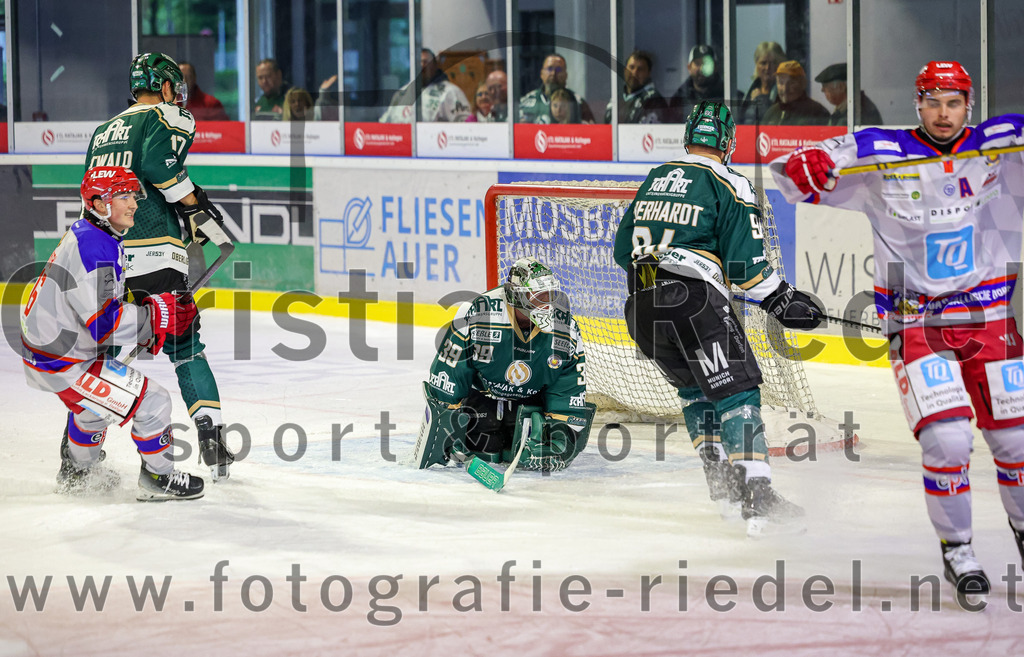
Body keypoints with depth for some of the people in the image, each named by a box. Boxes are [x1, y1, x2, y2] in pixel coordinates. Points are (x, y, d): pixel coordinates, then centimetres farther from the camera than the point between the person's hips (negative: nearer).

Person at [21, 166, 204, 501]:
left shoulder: (84, 236, 10)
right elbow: (105, 323, -29)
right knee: (152, 402, -7)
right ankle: (158, 478, 10)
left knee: (95, 403, 36)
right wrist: (159, 315, -21)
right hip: (62, 363, -11)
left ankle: (76, 472, 52)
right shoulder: (94, 249, -24)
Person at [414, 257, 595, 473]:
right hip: (480, 391, -2)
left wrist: (565, 430, -21)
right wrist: (442, 421, -17)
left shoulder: (567, 330, -19)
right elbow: (445, 374, -20)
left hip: (531, 402, 2)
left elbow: (571, 393, -10)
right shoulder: (476, 315, -28)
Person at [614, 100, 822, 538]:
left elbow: (623, 250, 23)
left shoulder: (654, 179, 18)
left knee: (695, 388, 26)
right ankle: (757, 499, -21)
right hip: (693, 301, -7)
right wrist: (783, 302, 4)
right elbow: (746, 262, -7)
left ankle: (722, 487, 23)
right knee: (736, 392, -7)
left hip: (640, 306, 7)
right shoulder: (728, 186, -2)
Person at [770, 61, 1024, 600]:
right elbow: (796, 172, -4)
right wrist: (802, 166, -27)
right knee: (945, 439, -15)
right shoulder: (882, 155, -4)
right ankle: (956, 550, 3)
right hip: (915, 325, -2)